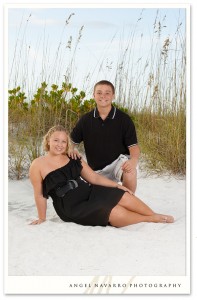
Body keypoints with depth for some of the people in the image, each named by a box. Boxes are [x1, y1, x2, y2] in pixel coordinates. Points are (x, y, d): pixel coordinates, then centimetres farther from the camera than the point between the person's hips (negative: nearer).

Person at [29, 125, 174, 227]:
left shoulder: (74, 159, 7)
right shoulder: (38, 165, -7)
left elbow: (94, 177, 8)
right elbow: (40, 194, 0)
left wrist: (117, 185, 1)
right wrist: (42, 218, 3)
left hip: (89, 192, 5)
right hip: (72, 207, -5)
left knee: (125, 197, -14)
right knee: (117, 213, -21)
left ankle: (157, 216, 7)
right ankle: (152, 219, 2)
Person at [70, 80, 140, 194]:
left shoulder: (124, 119, -9)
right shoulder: (85, 119, -1)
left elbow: (133, 146, -12)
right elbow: (72, 141, 6)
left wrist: (134, 160, -33)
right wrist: (72, 149, -19)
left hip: (119, 160, -4)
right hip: (96, 170, 4)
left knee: (130, 172, -36)